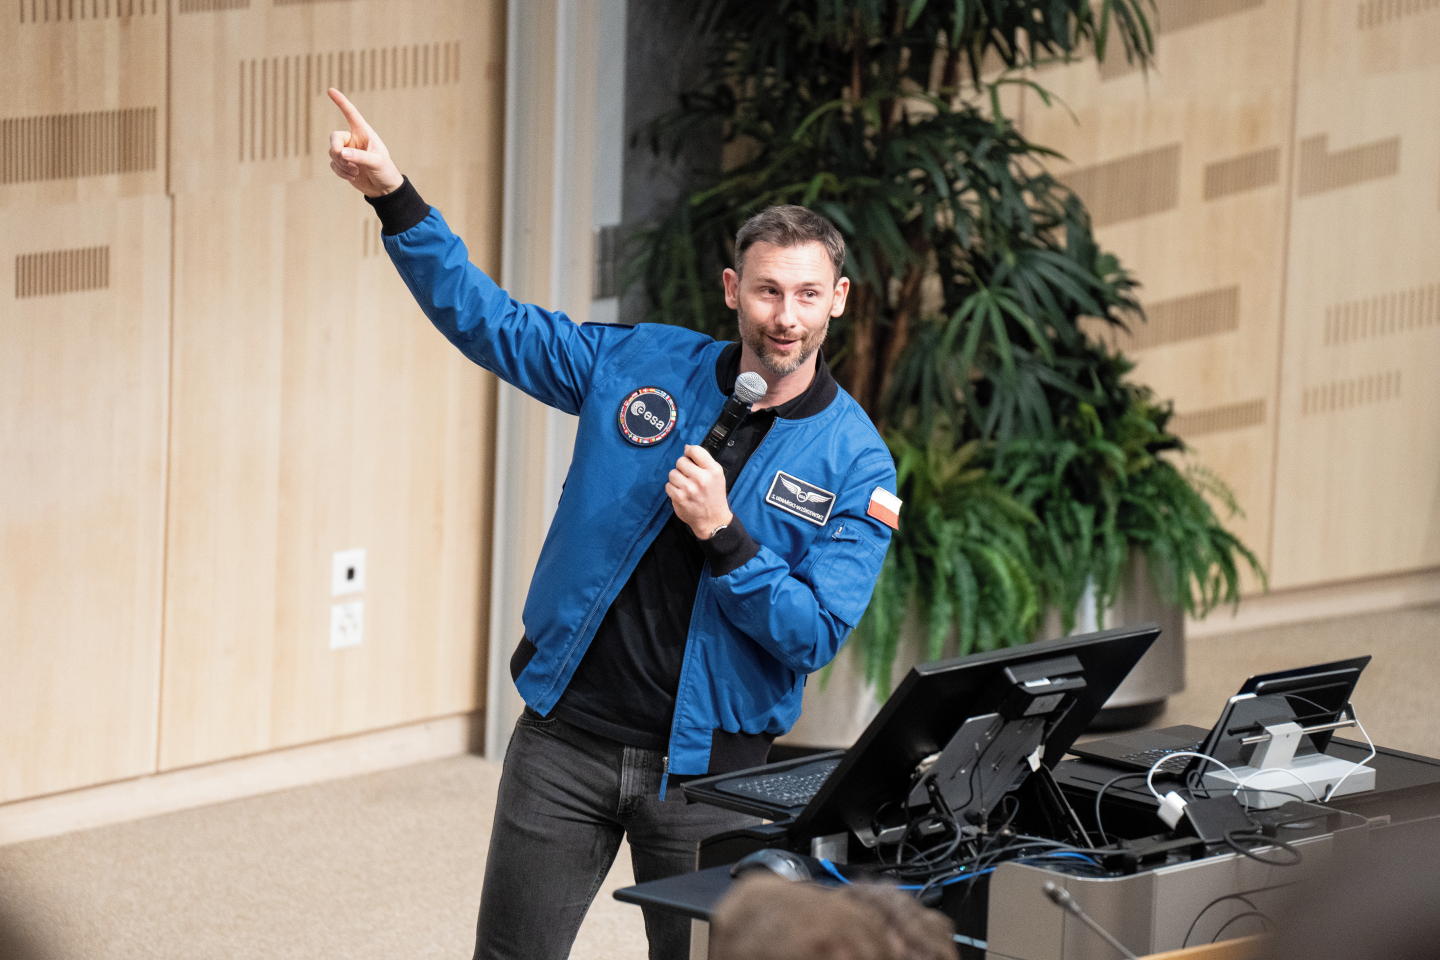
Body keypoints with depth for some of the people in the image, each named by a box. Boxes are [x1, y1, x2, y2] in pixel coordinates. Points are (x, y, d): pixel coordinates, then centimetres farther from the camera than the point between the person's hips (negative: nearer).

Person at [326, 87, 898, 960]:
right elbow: (489, 321, 6)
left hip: (707, 763, -1)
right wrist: (395, 198, -3)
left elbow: (818, 633, -12)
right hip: (566, 735, 2)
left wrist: (722, 536, -23)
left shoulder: (857, 464, -7)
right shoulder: (638, 364, 1)